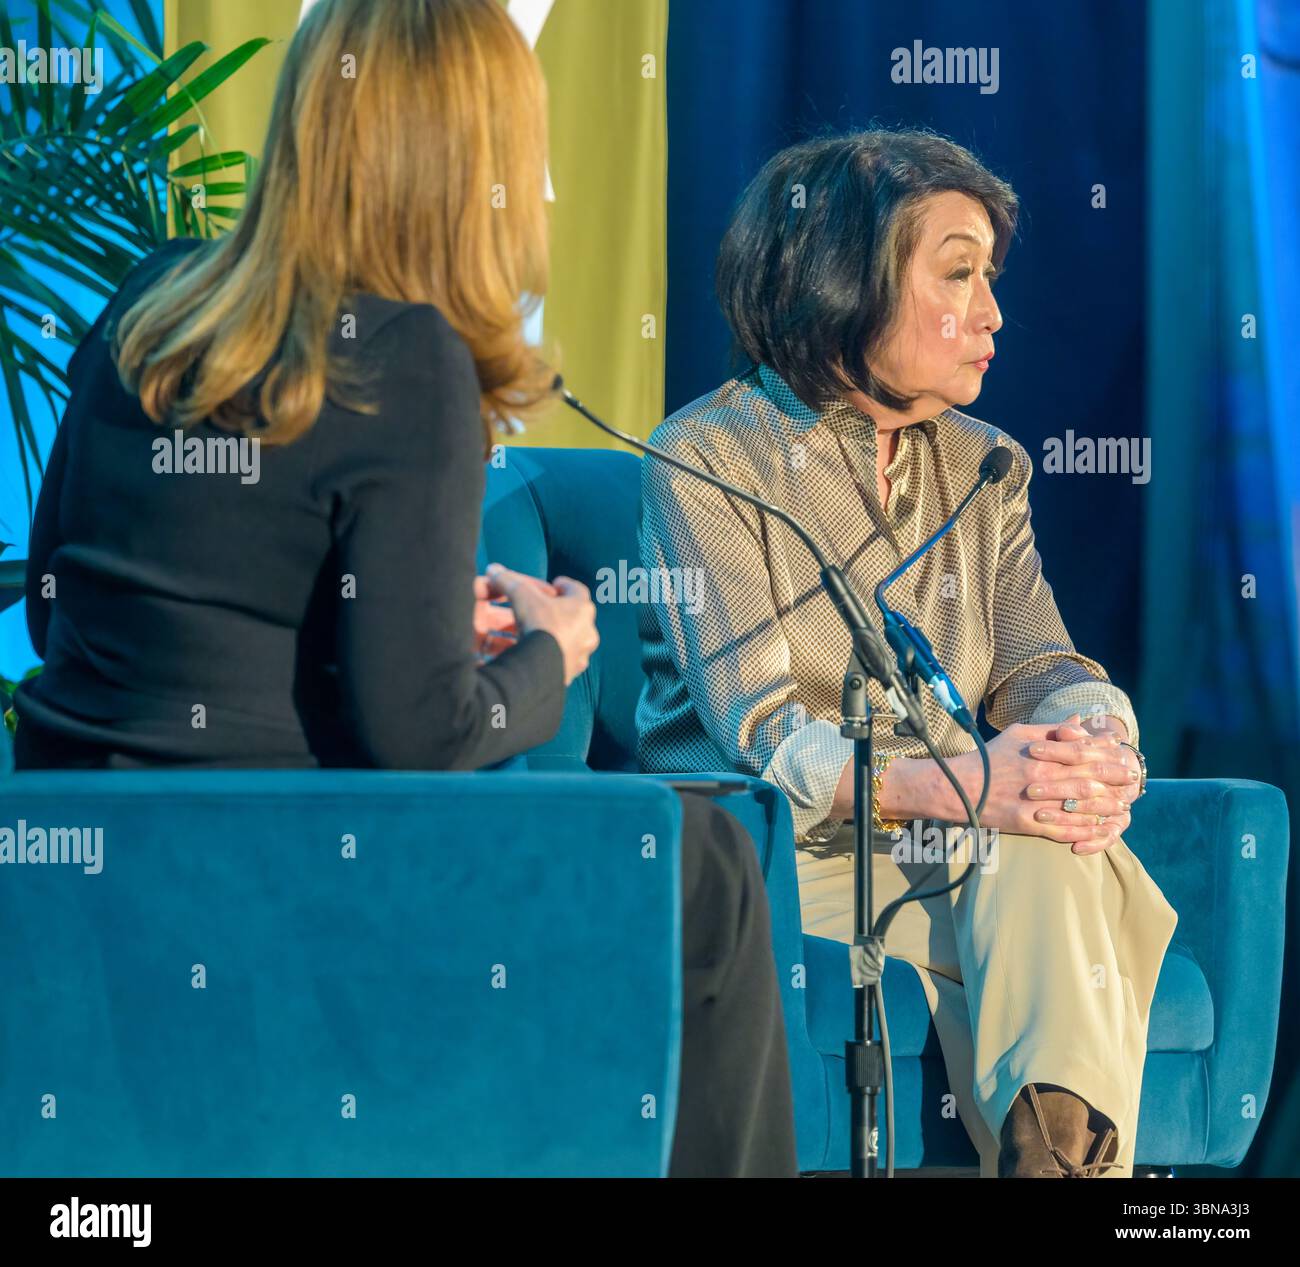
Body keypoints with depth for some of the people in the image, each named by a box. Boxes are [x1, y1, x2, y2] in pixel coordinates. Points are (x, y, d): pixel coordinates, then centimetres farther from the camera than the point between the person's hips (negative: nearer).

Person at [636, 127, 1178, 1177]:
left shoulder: (982, 469, 15)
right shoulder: (709, 456, -6)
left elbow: (1043, 673, 4)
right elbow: (762, 736, -16)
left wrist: (1098, 744, -23)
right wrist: (961, 783, -33)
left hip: (945, 849, 5)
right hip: (771, 849, -4)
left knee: (1052, 845, -30)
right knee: (1025, 856, -31)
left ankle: (1061, 1149, -34)